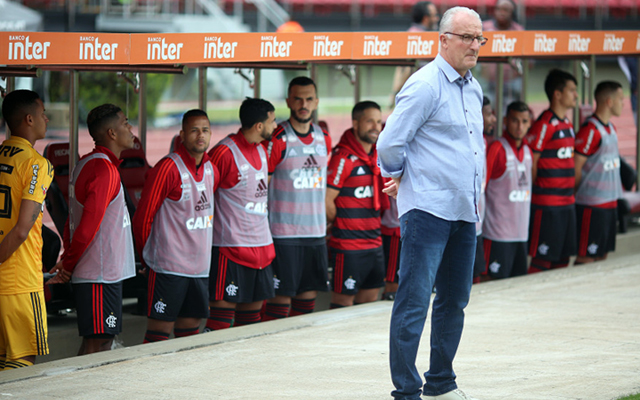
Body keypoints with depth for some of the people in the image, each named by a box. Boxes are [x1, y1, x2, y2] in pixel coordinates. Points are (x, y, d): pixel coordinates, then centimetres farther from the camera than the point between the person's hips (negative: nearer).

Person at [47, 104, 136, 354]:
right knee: (97, 344, -9)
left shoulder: (86, 163, 16)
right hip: (101, 276, -10)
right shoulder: (104, 169, -16)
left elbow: (73, 221, 18)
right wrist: (68, 265, -9)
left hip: (105, 274, 10)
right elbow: (88, 227, -20)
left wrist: (68, 259, 11)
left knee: (103, 342, 11)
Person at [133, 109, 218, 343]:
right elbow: (143, 216, -9)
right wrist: (148, 256, -1)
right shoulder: (169, 168, -12)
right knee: (159, 332, -6)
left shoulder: (211, 170, 10)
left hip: (200, 267, 7)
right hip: (169, 268, -7)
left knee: (189, 332, 11)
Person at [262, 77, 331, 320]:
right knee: (282, 295, -7)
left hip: (316, 233, 6)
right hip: (284, 233, -6)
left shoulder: (324, 139, 11)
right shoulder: (277, 140, -9)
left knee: (309, 294, 8)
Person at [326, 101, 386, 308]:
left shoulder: (377, 156, 12)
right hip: (348, 246, -8)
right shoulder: (344, 158, -14)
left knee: (369, 299, 11)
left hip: (374, 242, 8)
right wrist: (340, 224, -1)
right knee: (343, 301, -4)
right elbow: (326, 200, -15)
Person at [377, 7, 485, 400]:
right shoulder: (425, 85, -12)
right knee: (414, 301, -9)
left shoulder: (474, 88, 15)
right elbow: (390, 143, -12)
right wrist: (402, 177, 4)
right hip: (428, 209, -9)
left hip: (464, 212, 9)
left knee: (455, 300, 14)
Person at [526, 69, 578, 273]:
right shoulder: (545, 124, -14)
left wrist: (570, 192, 17)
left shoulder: (567, 124, 15)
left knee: (563, 258, 11)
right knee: (541, 260, -6)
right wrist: (536, 192, -10)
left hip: (567, 201, 9)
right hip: (547, 204, -9)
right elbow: (530, 162, -15)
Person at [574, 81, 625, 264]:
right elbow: (576, 167, -15)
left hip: (610, 202, 9)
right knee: (586, 256, -5)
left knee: (602, 255, 11)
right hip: (592, 206, -9)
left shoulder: (610, 128, 13)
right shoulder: (590, 130, -16)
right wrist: (579, 194, -6)